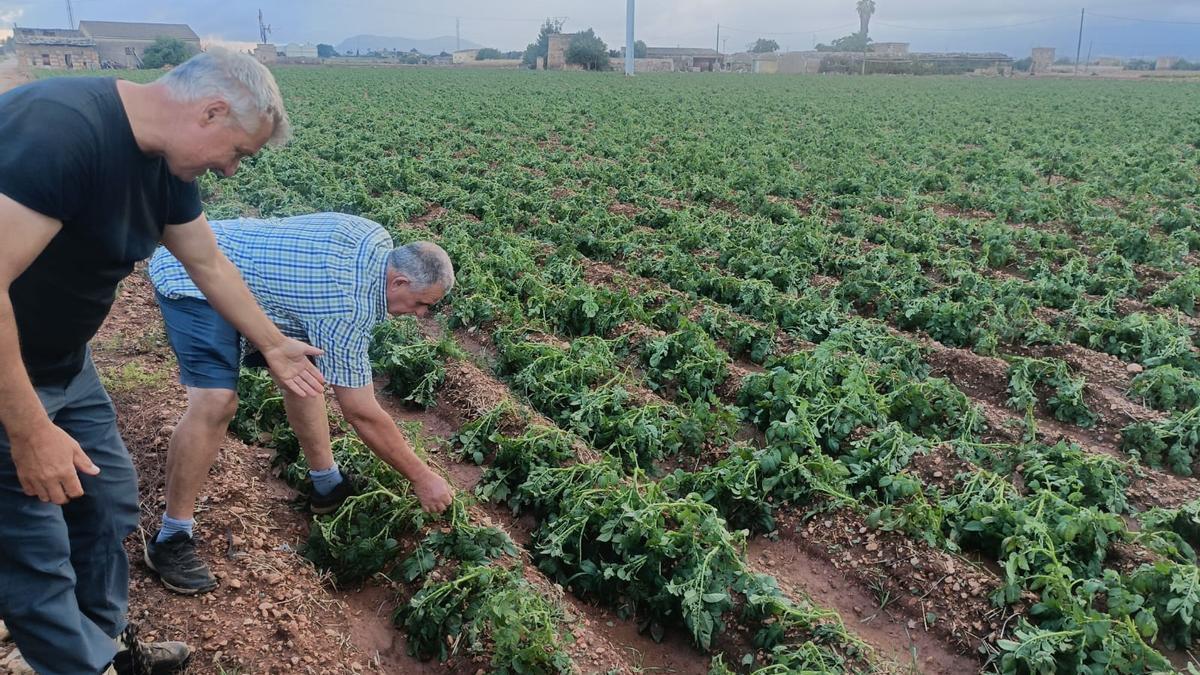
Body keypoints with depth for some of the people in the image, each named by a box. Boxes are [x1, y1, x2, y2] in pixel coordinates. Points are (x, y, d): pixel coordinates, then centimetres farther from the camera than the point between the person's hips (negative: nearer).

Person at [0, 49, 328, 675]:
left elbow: (209, 263, 13)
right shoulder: (57, 127, -31)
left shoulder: (166, 163, -2)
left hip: (63, 365, 9)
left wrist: (274, 344, 20)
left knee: (110, 500, 18)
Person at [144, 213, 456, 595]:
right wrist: (423, 478, -16)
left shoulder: (378, 240, -7)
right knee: (216, 402, -24)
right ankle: (171, 540, -10)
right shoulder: (347, 309, -30)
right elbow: (363, 416, -24)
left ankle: (328, 486, 20)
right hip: (194, 280, -10)